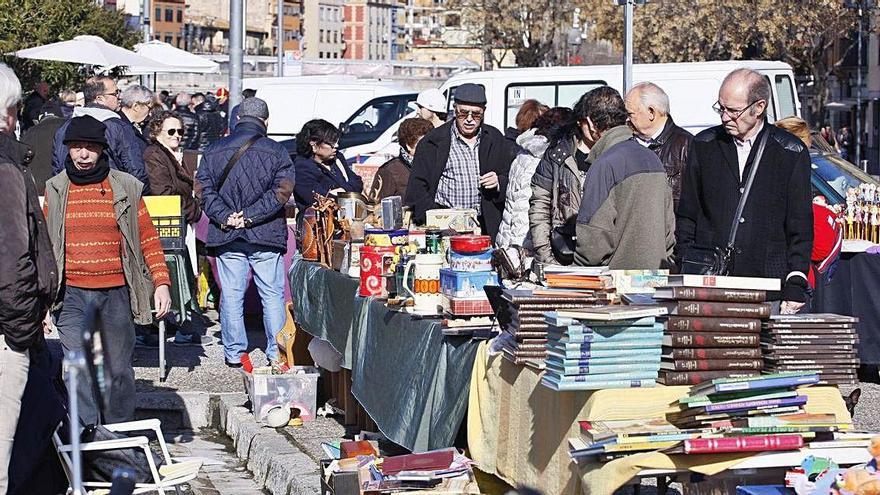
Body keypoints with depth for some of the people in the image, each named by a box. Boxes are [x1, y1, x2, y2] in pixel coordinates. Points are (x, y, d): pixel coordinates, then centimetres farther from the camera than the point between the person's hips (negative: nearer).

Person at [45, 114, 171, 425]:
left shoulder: (126, 188, 5)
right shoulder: (54, 190, 8)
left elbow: (149, 239, 7)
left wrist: (161, 283, -3)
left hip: (116, 294, 0)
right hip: (72, 295, 0)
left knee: (118, 371, 8)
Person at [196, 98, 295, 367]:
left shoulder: (213, 150, 7)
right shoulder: (276, 152, -1)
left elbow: (205, 189, -1)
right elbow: (281, 191, -11)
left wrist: (225, 217, -9)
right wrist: (250, 216, -12)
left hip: (226, 235, 2)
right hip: (266, 235, -2)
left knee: (231, 294, 7)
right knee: (272, 294, 6)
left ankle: (234, 353, 10)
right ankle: (276, 352, 8)